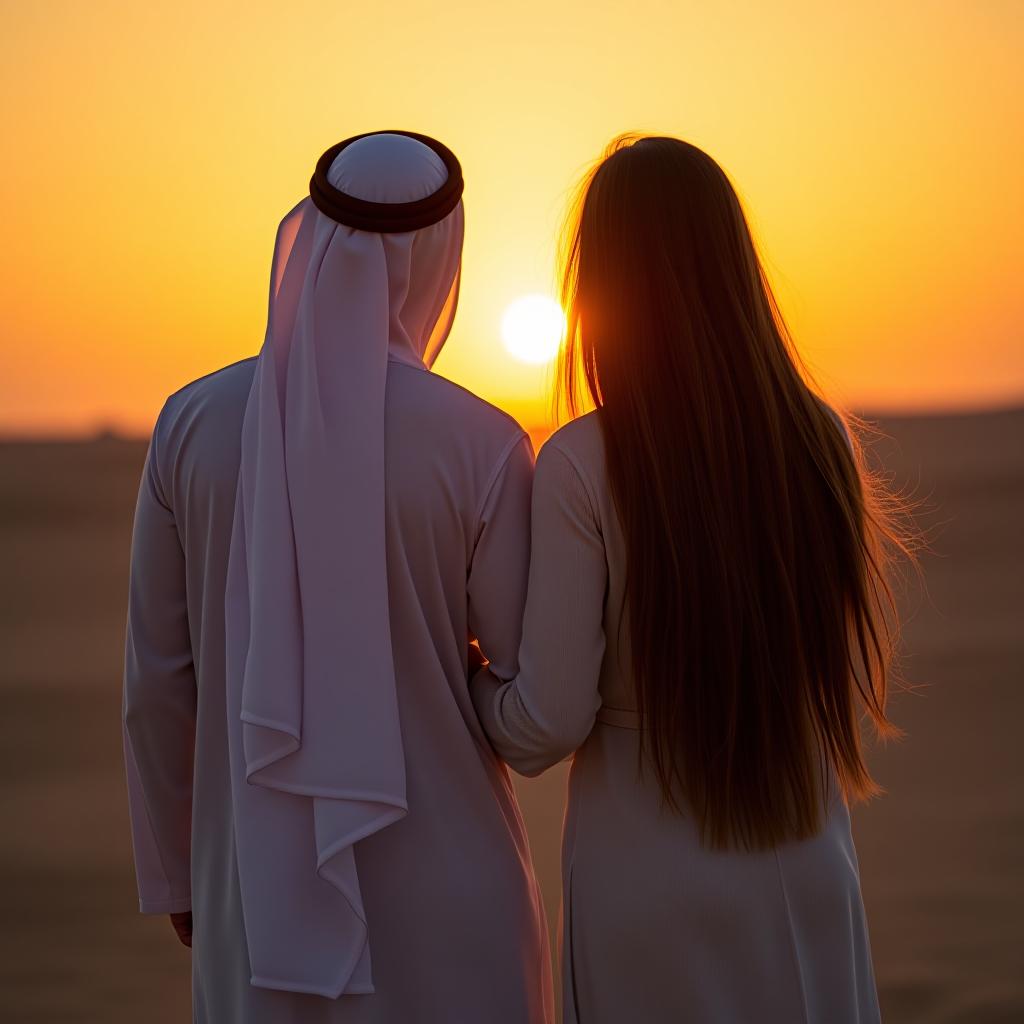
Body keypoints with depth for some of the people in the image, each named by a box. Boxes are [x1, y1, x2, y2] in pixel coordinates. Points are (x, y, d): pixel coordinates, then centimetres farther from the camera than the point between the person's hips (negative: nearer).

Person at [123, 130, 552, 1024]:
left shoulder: (194, 424, -6)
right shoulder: (483, 447, -13)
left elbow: (158, 681, -1)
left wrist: (176, 874, 13)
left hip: (266, 882, 3)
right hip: (444, 888, -2)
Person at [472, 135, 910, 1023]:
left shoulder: (582, 466, -16)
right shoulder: (819, 440, -5)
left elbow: (548, 724, -14)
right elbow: (859, 670, 5)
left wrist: (468, 676, 6)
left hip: (652, 889, -3)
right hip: (806, 875, 3)